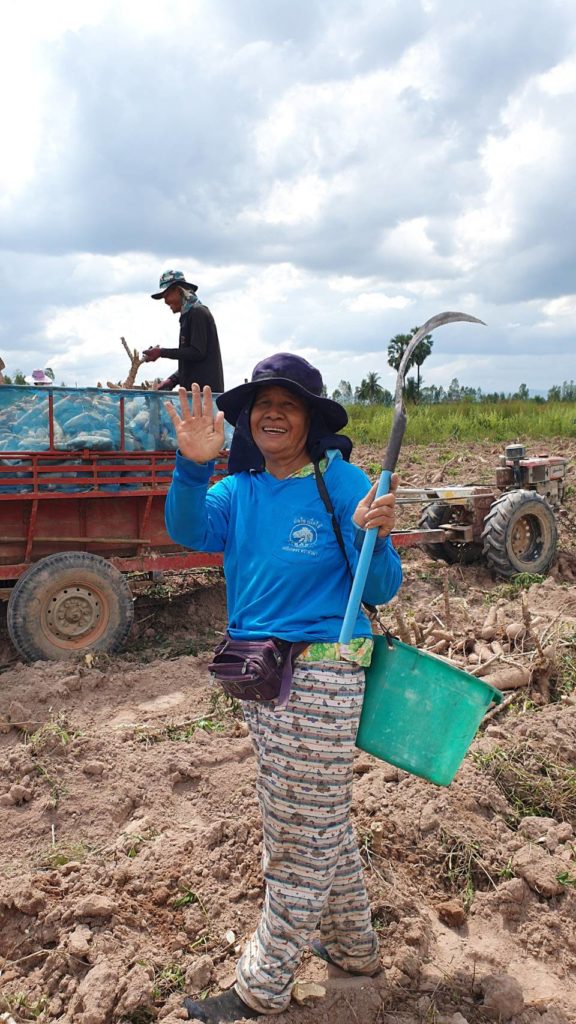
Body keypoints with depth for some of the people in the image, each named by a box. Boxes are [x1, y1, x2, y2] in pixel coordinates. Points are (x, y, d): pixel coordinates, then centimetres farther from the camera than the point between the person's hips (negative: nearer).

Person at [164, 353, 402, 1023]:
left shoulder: (343, 484, -12)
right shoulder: (240, 489, 5)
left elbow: (381, 592, -12)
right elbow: (189, 531, -16)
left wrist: (376, 538, -32)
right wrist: (193, 466, -32)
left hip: (319, 676, -7)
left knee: (302, 836, 10)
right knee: (318, 823, 23)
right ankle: (354, 947, 45)